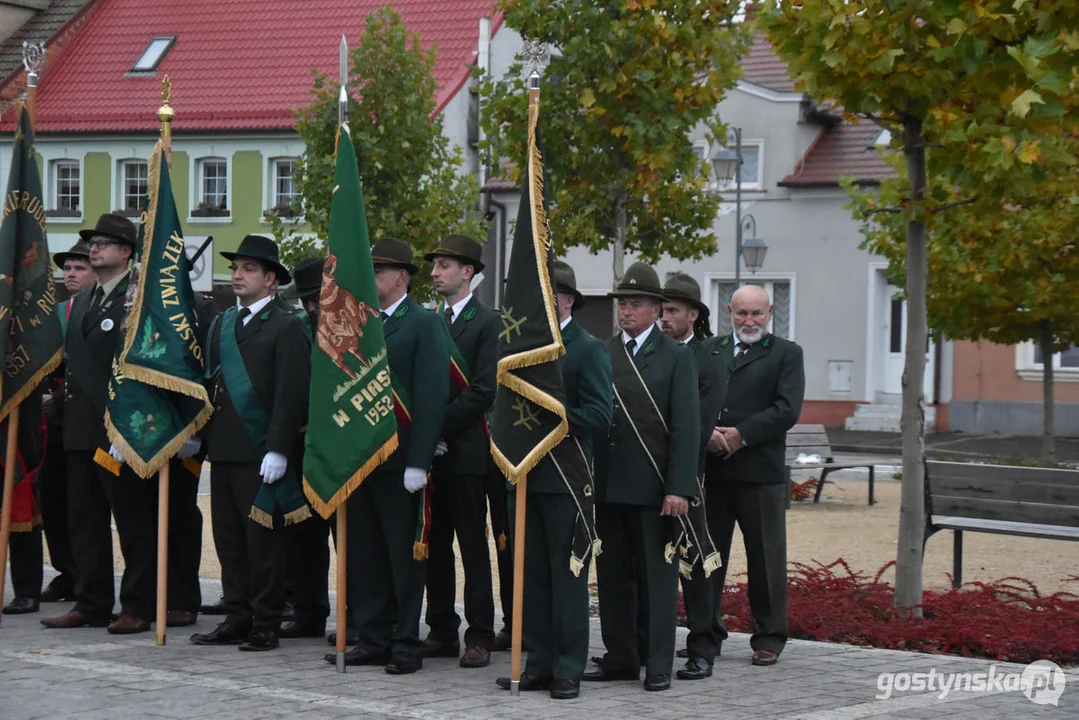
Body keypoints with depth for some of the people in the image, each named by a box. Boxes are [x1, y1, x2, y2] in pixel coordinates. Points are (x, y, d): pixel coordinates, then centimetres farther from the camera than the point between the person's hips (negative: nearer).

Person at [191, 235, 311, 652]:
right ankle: (238, 619, 16)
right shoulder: (221, 324, 17)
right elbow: (209, 383, 19)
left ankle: (265, 625, 4)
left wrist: (278, 450, -17)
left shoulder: (287, 327, -6)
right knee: (228, 539, 9)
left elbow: (291, 394, -12)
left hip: (261, 453, -7)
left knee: (263, 540, -2)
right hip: (223, 449, 7)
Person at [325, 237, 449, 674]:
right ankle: (373, 639, 16)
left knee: (405, 554, 0)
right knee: (363, 553, 9)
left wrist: (418, 462, -17)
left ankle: (407, 643, 6)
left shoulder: (425, 324, -4)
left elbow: (432, 397, -11)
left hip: (400, 459, -7)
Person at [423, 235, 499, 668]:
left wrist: (439, 426, -14)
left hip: (465, 452, -6)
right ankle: (442, 632, 15)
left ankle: (479, 637, 2)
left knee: (473, 547, -2)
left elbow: (483, 390, -12)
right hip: (430, 453, 6)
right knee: (434, 546, 8)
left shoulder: (487, 323, -4)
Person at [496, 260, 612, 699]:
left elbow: (598, 417, -13)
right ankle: (540, 663, 14)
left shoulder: (589, 350, -4)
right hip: (528, 477, 6)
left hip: (567, 479, -6)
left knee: (568, 576, -2)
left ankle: (569, 669, 2)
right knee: (533, 576, 8)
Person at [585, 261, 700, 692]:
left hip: (653, 487, -4)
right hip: (608, 485, 4)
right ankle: (620, 658, 17)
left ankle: (658, 665, 5)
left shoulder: (676, 358, 1)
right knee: (612, 576, 8)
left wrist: (678, 489, -12)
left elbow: (686, 428, -4)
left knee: (657, 576, 0)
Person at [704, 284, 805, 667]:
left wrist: (741, 435, -15)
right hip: (711, 471, 3)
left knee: (765, 558, 2)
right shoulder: (709, 350, 14)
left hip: (760, 472, -3)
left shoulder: (786, 354, 5)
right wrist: (707, 433, -13)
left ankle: (769, 638, 10)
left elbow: (787, 409, -7)